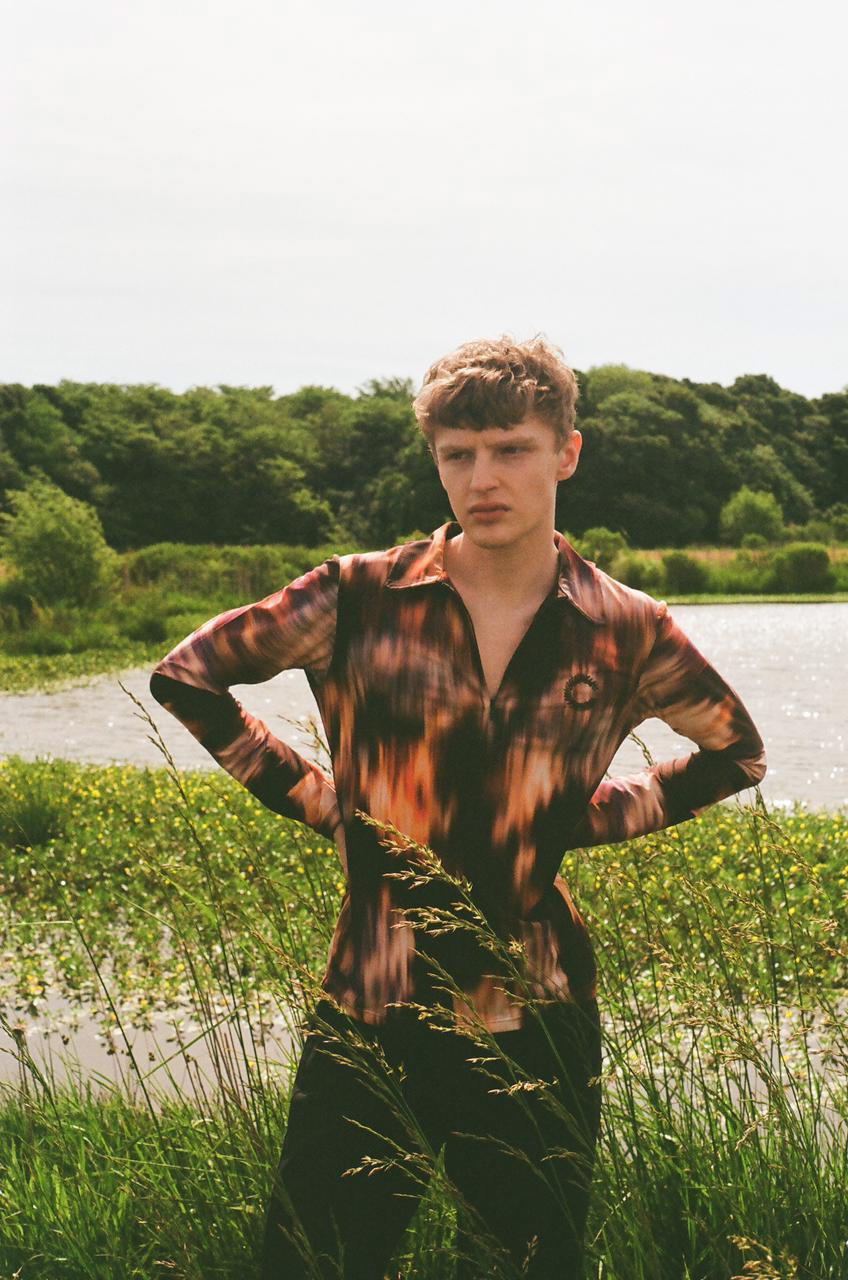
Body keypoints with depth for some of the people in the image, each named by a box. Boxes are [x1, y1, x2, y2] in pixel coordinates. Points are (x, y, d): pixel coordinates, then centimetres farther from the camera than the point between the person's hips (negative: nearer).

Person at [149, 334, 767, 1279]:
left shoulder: (623, 632, 0)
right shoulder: (361, 598, -2)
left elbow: (737, 753, 17)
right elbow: (185, 674, 8)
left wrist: (595, 815, 5)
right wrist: (310, 794, 3)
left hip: (535, 1025, 1)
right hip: (370, 1022, 0)